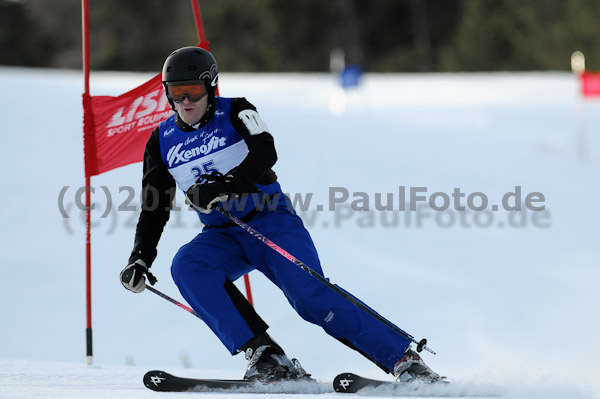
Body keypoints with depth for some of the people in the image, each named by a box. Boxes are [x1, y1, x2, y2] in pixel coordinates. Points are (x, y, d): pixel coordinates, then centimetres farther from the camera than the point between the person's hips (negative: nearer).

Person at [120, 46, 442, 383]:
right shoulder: (162, 143, 7)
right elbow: (155, 209, 12)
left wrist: (225, 186, -39)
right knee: (187, 266, -27)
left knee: (311, 297, -22)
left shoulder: (235, 113, -5)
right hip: (222, 238, 4)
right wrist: (140, 258, -2)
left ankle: (404, 360, -18)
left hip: (271, 221, -4)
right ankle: (265, 356, -30)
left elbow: (265, 153, -23)